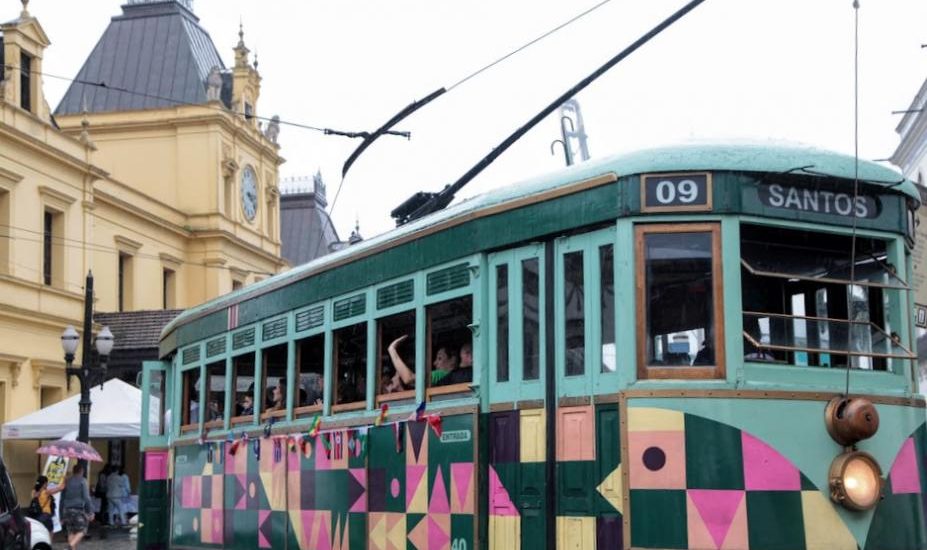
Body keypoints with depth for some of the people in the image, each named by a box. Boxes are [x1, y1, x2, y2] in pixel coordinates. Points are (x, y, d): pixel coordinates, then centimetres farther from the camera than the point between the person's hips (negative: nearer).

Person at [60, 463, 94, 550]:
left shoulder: (66, 482, 14)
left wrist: (62, 516, 20)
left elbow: (62, 499, 16)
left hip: (67, 510, 5)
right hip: (79, 510, -5)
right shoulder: (82, 481, -2)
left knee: (71, 532, 10)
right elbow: (86, 497, -11)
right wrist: (91, 512, -10)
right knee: (81, 531, -2)